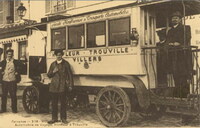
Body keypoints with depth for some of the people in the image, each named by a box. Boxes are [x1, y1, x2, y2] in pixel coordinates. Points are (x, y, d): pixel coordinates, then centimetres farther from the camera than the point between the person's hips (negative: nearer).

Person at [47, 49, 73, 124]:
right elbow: (49, 75, 17)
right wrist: (53, 72, -4)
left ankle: (63, 118, 11)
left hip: (62, 86, -3)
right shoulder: (53, 64, 15)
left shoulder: (66, 64, 5)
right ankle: (54, 118, 15)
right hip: (54, 86, 3)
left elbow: (70, 75, 2)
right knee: (54, 103, 6)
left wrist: (70, 85, -4)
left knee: (63, 103, 1)